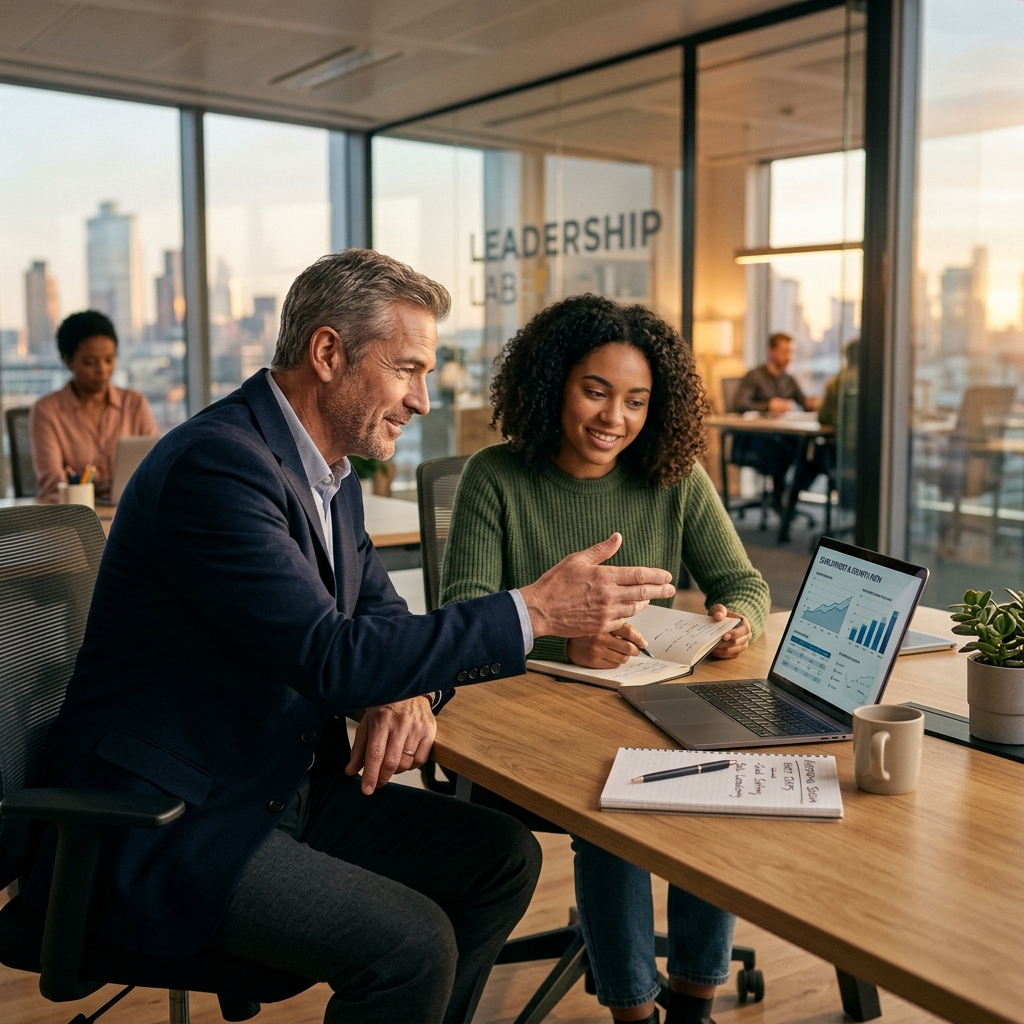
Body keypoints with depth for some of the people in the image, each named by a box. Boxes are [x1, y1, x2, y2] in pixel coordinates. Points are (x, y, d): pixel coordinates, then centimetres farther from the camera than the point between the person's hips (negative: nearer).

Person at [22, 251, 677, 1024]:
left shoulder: (331, 476, 8)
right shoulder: (216, 462, -22)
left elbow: (381, 617, 15)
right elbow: (330, 656, -28)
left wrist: (412, 693, -9)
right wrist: (534, 611, -27)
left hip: (288, 785, 9)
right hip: (164, 825, -9)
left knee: (503, 857, 2)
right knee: (411, 944, -23)